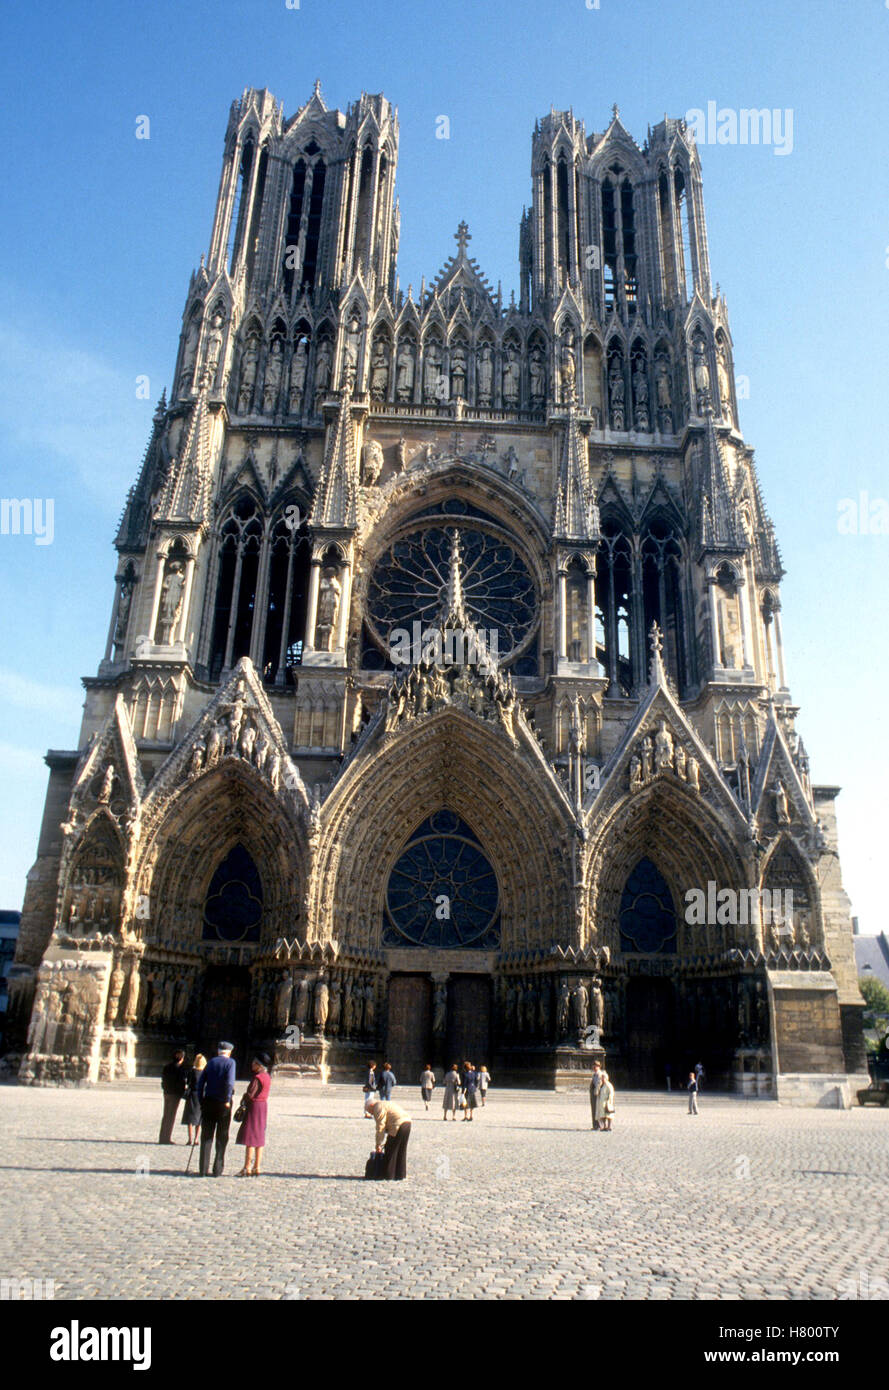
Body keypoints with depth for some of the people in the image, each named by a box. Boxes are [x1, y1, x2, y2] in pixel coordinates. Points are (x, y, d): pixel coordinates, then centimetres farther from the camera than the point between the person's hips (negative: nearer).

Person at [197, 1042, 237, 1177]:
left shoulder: (211, 1062, 9)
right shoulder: (230, 1062, -3)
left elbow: (200, 1082, 5)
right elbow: (230, 1082, -16)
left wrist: (201, 1100, 8)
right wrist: (227, 1100, -11)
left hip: (208, 1102, 3)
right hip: (223, 1103, -3)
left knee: (206, 1136, 9)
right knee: (222, 1137, 7)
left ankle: (204, 1169, 8)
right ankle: (217, 1170, 7)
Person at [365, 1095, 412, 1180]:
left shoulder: (378, 1108, -4)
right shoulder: (386, 1104, 25)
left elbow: (380, 1127, -7)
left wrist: (378, 1144, 0)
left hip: (398, 1126, -10)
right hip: (407, 1122, 10)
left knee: (390, 1152, 4)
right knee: (401, 1152, 18)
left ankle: (390, 1176, 11)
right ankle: (400, 1175, 25)